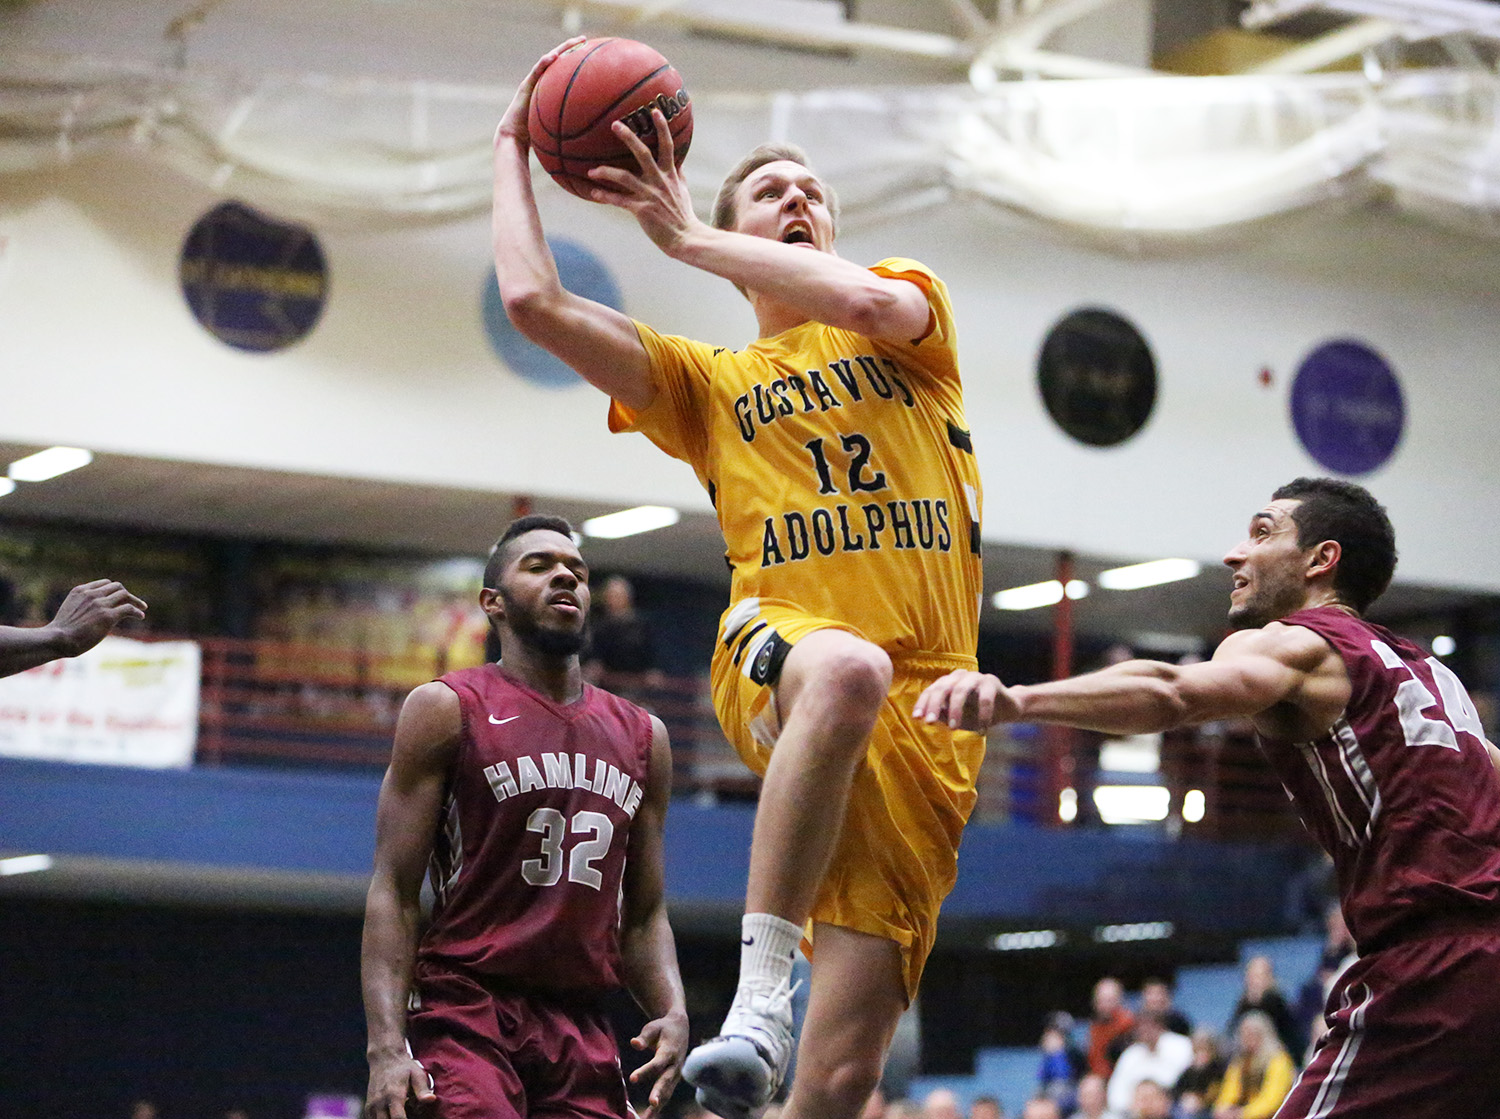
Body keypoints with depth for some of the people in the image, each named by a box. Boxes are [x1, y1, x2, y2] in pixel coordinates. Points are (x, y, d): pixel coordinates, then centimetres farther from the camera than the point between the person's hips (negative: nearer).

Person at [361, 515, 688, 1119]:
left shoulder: (641, 736, 17)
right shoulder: (447, 709, 2)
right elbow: (394, 892, -4)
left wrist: (673, 1011, -2)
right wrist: (386, 1046, -17)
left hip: (584, 1030, 5)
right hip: (465, 1013, -5)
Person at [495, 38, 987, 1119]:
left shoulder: (915, 300, 21)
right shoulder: (711, 382, 23)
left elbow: (875, 304, -6)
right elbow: (534, 302, 12)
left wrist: (686, 238, 2)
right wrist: (514, 150, 21)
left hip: (930, 709, 1)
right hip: (777, 652, 0)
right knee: (848, 667, -43)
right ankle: (759, 986, -42)